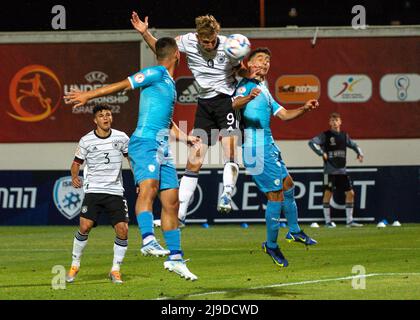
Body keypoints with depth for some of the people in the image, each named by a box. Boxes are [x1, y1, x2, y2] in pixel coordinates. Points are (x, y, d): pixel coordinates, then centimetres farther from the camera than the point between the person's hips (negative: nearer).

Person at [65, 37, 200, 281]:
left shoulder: (170, 84, 25)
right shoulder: (156, 74, -2)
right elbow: (122, 85, -4)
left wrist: (187, 138, 41)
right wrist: (89, 96, -5)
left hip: (163, 149, 9)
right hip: (145, 142, -9)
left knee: (172, 201, 7)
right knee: (149, 185, -29)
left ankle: (176, 258, 12)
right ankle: (148, 239, -47)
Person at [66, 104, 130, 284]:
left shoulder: (121, 137, 3)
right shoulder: (86, 141, -1)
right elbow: (77, 162, 11)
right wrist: (74, 177, -4)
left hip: (115, 191, 2)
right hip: (93, 190, -2)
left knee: (122, 230, -10)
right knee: (85, 226, -17)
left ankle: (115, 270, 7)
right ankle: (75, 265, 4)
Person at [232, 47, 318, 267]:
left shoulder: (264, 90, 21)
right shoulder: (247, 85, -8)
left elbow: (284, 114, 22)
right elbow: (234, 104, -29)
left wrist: (304, 109, 5)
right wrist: (248, 98, -50)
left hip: (268, 146, 10)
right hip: (257, 148, -10)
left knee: (288, 185, 22)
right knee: (276, 196, -9)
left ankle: (294, 231, 37)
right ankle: (271, 245, 2)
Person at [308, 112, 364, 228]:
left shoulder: (344, 135, 12)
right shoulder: (325, 135, -3)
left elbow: (353, 145, 26)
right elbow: (311, 142, -13)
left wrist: (359, 153, 6)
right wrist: (321, 153, -23)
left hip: (342, 170, 5)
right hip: (330, 170, -5)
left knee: (350, 193, 2)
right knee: (328, 193, -5)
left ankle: (349, 220, 9)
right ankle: (328, 221, 3)